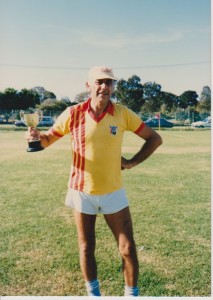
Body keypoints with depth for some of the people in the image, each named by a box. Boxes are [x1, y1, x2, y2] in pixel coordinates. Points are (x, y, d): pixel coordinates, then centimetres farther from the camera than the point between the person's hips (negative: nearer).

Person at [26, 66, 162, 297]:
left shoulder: (123, 114, -8)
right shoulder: (73, 113, -9)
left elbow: (154, 138, 2)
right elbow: (48, 139, 0)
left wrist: (132, 162, -5)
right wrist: (37, 137, -23)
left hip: (113, 192, 0)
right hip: (82, 192, 0)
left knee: (128, 249, 6)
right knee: (86, 248, 14)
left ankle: (132, 294, 30)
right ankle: (93, 293, 38)